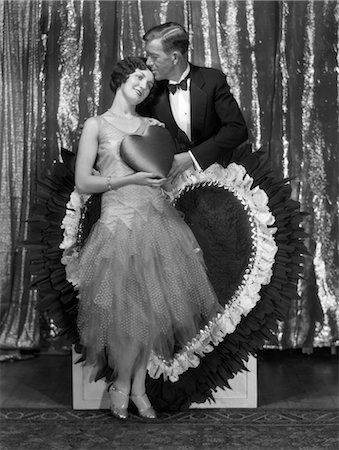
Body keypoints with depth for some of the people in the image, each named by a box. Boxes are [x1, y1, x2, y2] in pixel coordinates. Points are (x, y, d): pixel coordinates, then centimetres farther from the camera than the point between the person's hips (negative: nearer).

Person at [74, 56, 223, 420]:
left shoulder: (151, 125, 15)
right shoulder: (96, 124, 3)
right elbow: (82, 183, -3)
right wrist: (131, 179, -12)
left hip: (158, 217, 4)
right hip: (120, 222, -4)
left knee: (151, 304, 4)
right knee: (127, 309, -3)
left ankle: (138, 387, 19)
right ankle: (122, 384, 20)